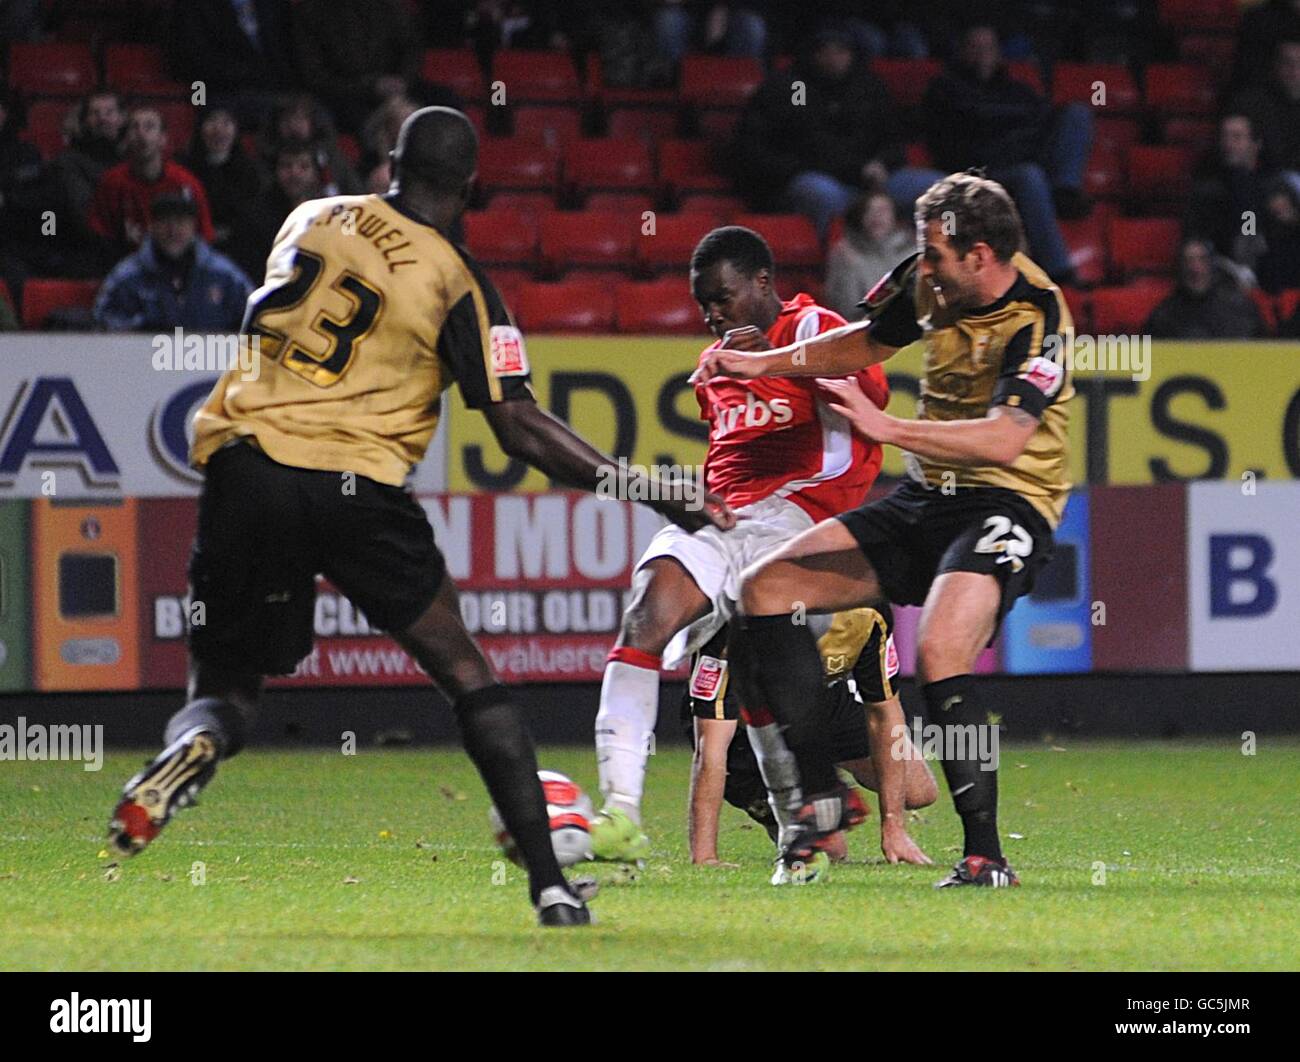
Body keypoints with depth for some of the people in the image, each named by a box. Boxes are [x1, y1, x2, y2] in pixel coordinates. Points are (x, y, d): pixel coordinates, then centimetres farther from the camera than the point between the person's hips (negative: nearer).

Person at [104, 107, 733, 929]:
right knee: (468, 676, 10)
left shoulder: (314, 219, 12)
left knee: (227, 682, 16)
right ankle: (550, 882, 3)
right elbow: (521, 430, -3)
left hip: (244, 468, 3)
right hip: (354, 489, -3)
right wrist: (653, 493, 2)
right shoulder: (459, 283, 0)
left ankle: (192, 746, -21)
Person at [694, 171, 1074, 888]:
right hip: (922, 501, 8)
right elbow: (869, 341, 22)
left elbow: (1004, 441, -35)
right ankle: (820, 794, 5)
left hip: (1007, 505, -8)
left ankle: (986, 856, -22)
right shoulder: (932, 282, 1)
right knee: (766, 588, 0)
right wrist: (763, 364, 15)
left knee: (940, 656, -31)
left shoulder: (1038, 317, -21)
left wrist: (885, 427, -38)